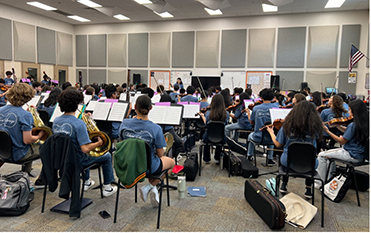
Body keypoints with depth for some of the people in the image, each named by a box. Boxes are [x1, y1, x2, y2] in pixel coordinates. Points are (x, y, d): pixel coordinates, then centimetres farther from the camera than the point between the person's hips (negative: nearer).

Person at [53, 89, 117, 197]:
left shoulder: (56, 121, -6)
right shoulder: (79, 124, -29)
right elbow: (85, 149, -33)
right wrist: (99, 143, -17)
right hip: (76, 162, -7)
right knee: (107, 156, 13)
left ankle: (87, 182, 48)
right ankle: (107, 188, 21)